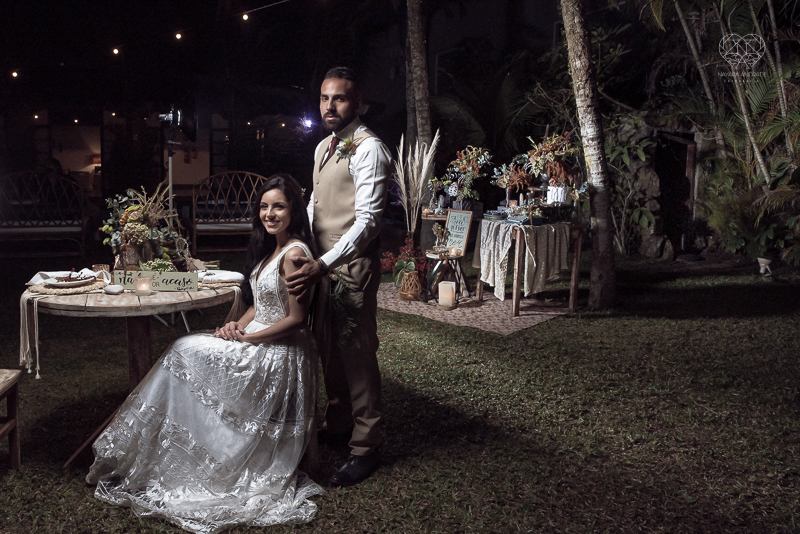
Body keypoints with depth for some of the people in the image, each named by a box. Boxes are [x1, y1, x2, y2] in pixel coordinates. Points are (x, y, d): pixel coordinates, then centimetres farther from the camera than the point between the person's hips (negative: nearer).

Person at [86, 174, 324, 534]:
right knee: (186, 350, -3)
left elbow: (296, 319, -20)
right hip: (256, 339, 9)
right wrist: (238, 325, -2)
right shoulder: (271, 248, 12)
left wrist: (246, 338, -14)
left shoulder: (294, 253, -18)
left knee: (186, 353, -10)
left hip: (278, 353, -9)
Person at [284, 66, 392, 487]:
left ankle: (365, 448, 11)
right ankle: (338, 424, 37)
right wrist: (302, 250, 12)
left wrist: (324, 265, -30)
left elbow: (367, 220, -22)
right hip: (322, 262, 9)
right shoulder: (323, 147, 14)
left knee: (357, 353, -2)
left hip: (353, 264, -9)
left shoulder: (368, 148, -14)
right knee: (327, 348, 18)